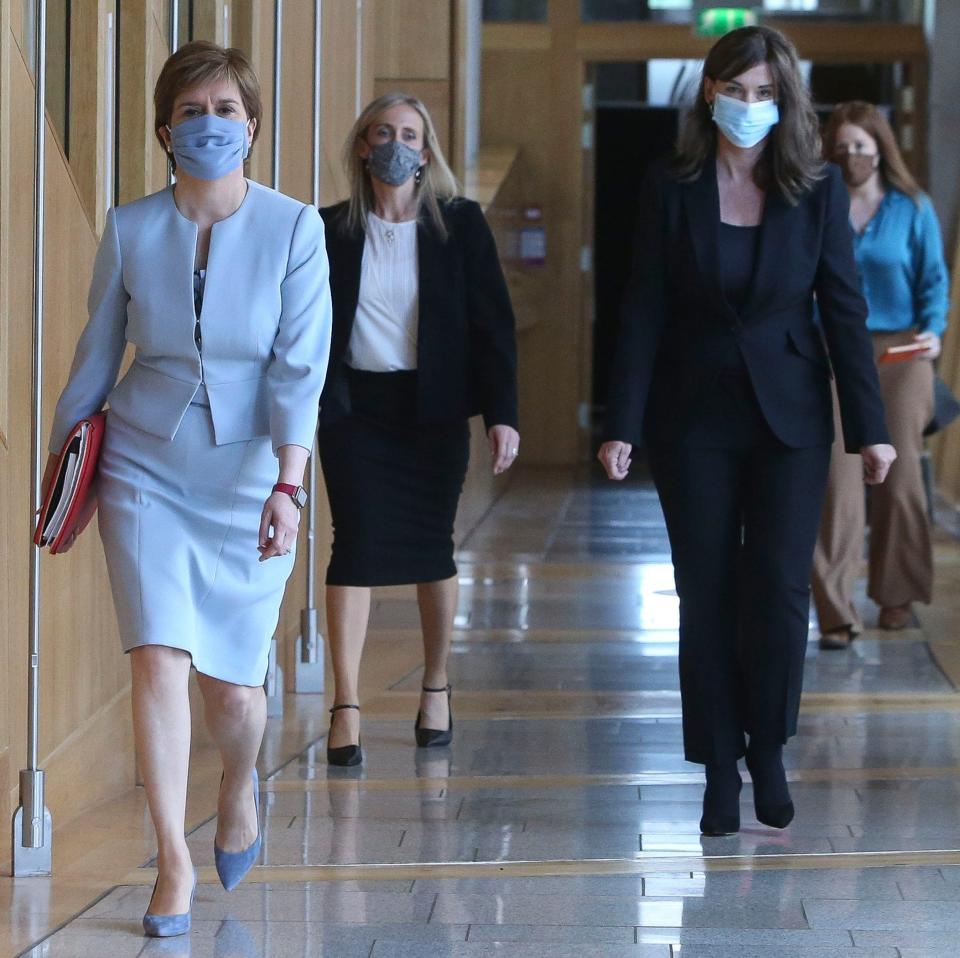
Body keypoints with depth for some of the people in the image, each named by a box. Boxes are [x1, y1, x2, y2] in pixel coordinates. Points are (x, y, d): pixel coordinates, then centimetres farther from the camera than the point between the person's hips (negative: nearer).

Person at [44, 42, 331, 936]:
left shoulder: (293, 228, -7)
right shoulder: (129, 230, -1)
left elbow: (299, 367, -12)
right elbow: (96, 357, 10)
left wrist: (288, 485, -20)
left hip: (250, 472, -1)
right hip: (145, 467, 1)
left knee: (233, 690, 4)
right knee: (160, 659, -13)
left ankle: (238, 790, 39)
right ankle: (173, 859, -3)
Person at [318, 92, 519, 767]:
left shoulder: (460, 225, 1)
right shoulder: (330, 229, 3)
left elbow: (493, 323, -1)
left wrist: (502, 414, -8)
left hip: (434, 408, 0)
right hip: (354, 408, 0)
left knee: (430, 545, 6)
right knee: (358, 546, -9)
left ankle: (437, 686, 26)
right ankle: (347, 709, -10)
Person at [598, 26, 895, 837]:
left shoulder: (818, 191, -1)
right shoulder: (670, 190, -2)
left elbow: (844, 307, 0)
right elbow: (644, 312, -2)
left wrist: (869, 427, -3)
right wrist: (624, 426, -7)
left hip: (788, 413, 0)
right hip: (695, 418, 0)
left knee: (780, 587, -6)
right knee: (706, 595, 3)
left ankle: (769, 751, 12)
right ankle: (720, 769, 11)